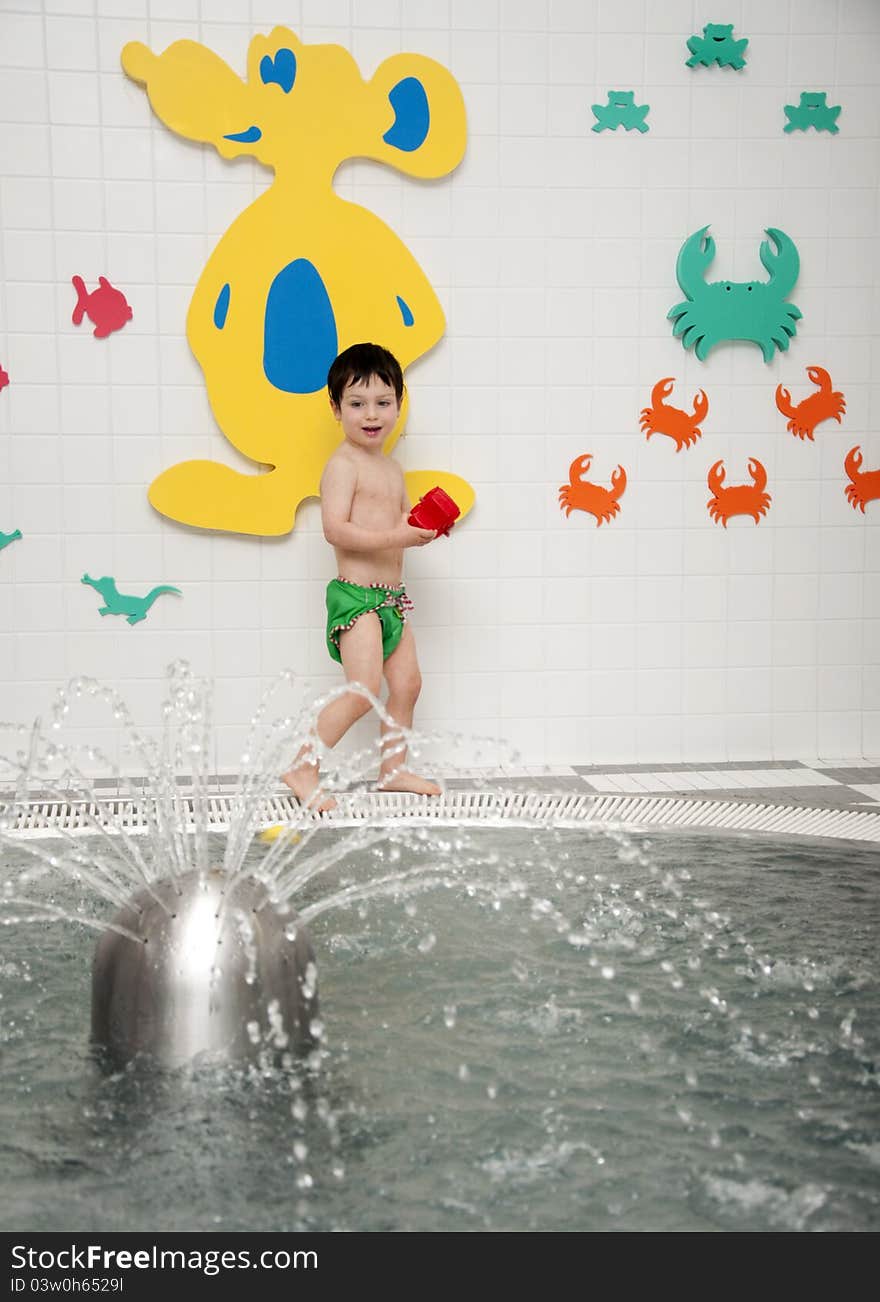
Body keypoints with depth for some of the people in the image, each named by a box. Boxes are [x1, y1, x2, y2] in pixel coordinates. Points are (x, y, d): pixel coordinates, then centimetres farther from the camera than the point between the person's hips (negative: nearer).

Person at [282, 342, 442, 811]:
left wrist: (424, 525, 1)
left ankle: (393, 768, 27)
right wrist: (394, 537, -27)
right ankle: (302, 768, -4)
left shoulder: (392, 469, 17)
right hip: (356, 594, -9)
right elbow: (335, 529, -22)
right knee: (364, 690, -15)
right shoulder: (342, 465, -11)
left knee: (406, 684, 13)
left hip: (392, 595, 9)